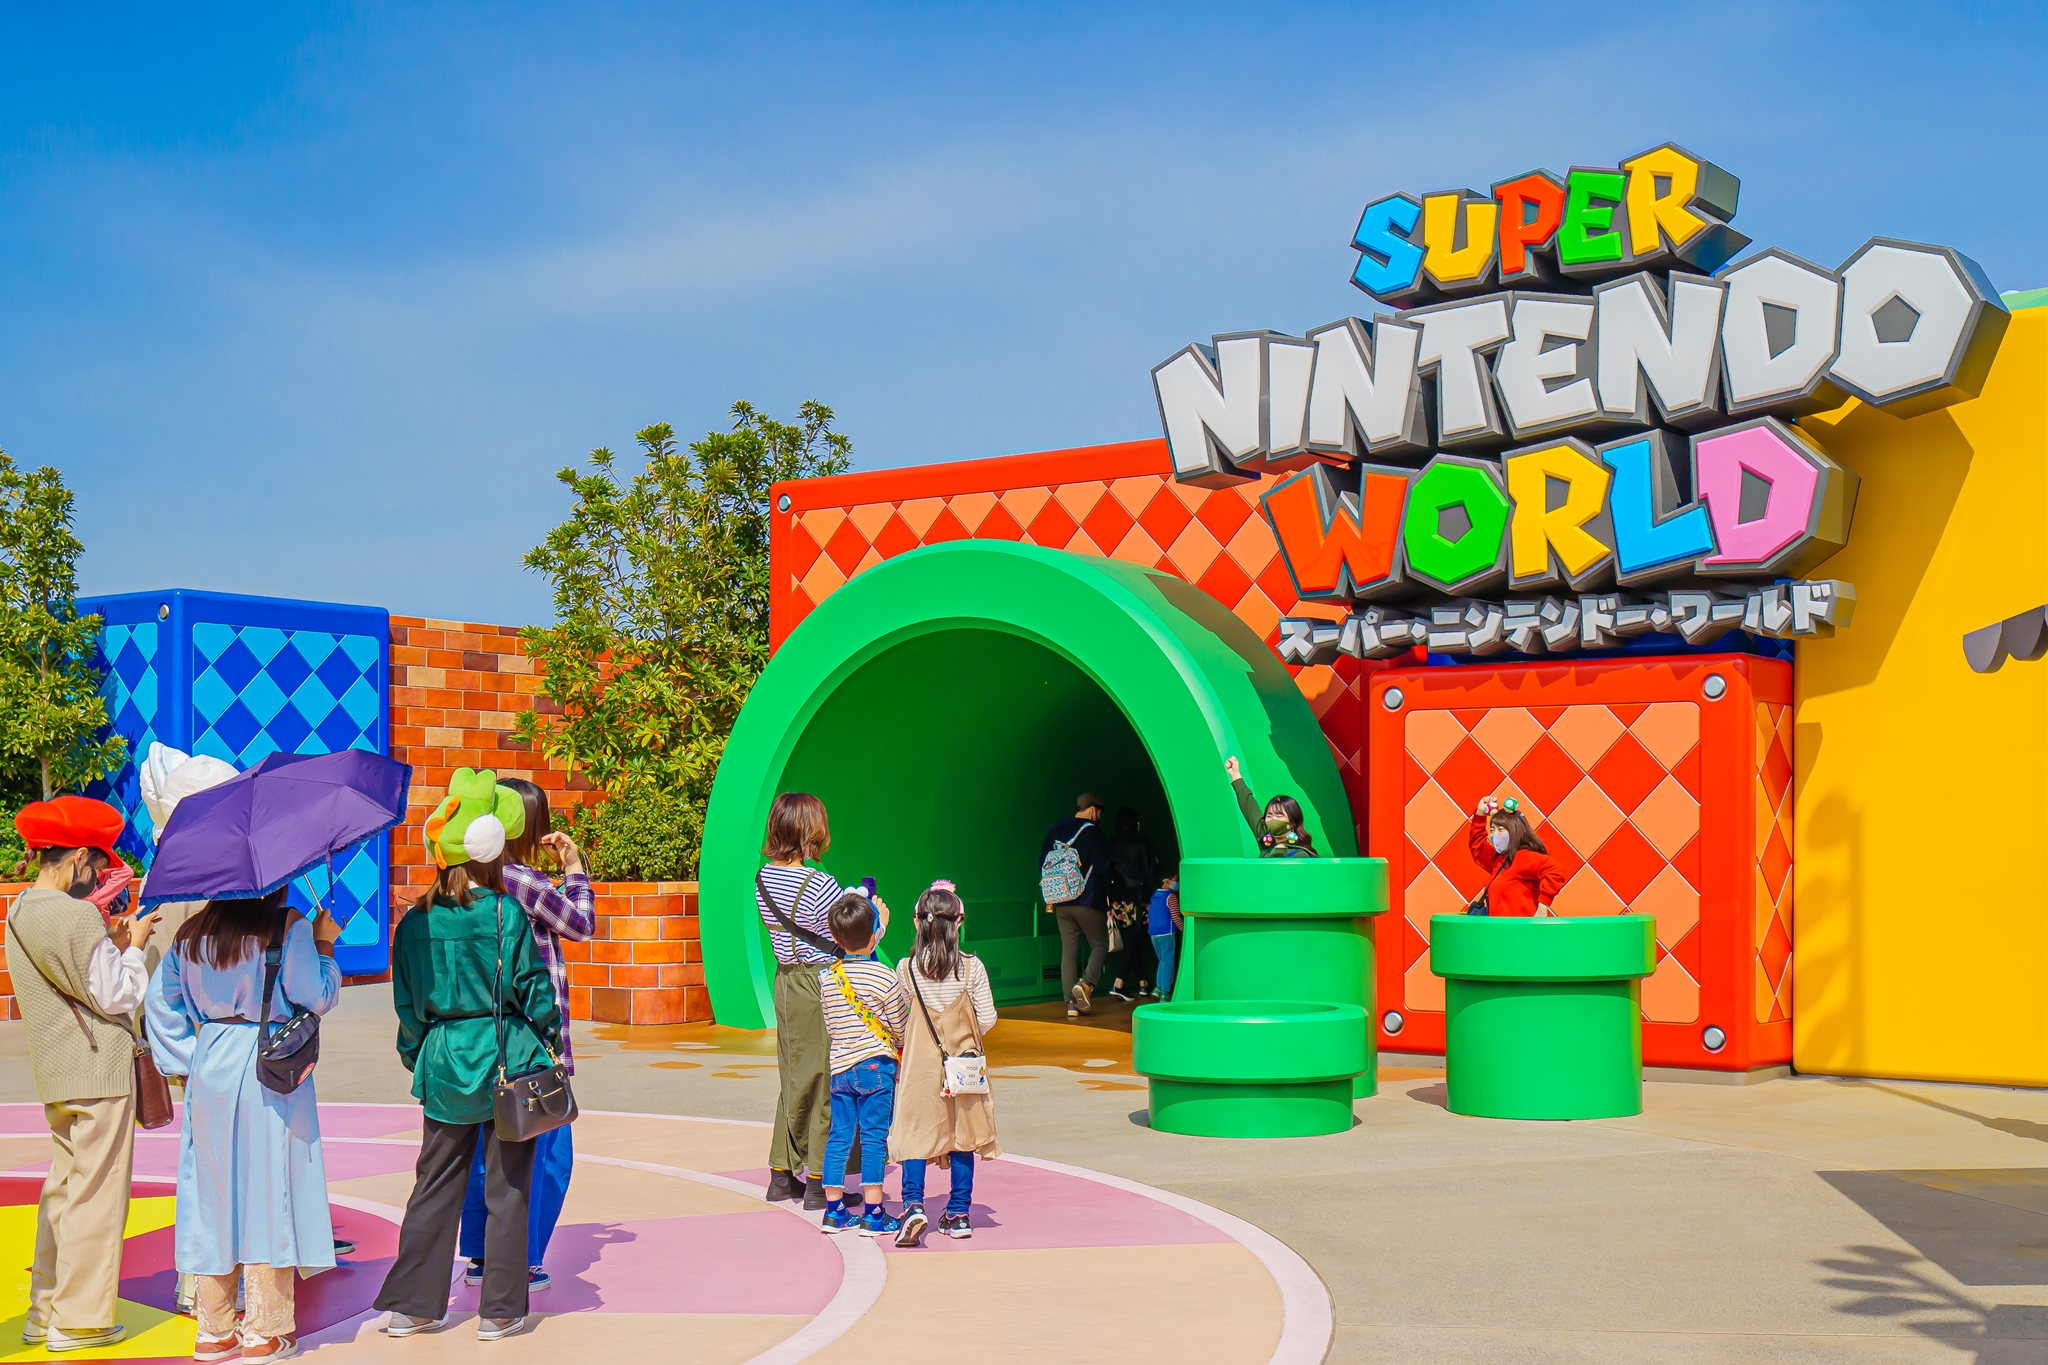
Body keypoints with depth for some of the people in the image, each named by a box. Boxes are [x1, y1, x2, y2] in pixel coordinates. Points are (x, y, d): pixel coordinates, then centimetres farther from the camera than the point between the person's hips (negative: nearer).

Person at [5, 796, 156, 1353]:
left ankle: (45, 1313, 22)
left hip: (55, 1076, 9)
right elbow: (116, 998, -15)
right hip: (98, 1074, -9)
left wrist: (111, 946, 14)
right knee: (95, 1196, -1)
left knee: (62, 1190, 16)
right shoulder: (79, 916, -18)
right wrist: (132, 947, -1)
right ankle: (79, 1320, 5)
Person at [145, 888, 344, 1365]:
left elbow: (161, 999, 10)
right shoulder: (290, 928, -9)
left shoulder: (192, 934, 7)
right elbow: (319, 998, -11)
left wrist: (182, 1063, 14)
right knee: (269, 1188, 1)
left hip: (210, 1072, 5)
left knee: (214, 1190, 10)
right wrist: (324, 946, 3)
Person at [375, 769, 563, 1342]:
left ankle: (410, 1305, 16)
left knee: (435, 1186, 14)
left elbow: (407, 1004, 7)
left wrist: (416, 1058, 20)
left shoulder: (415, 922, 1)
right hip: (507, 1059, -4)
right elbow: (532, 987, -8)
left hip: (444, 1063, 4)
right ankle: (500, 1310, 10)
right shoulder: (505, 914, -11)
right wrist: (550, 1034, 8)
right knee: (507, 1188, 5)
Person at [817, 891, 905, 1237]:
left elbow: (830, 1027, 13)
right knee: (874, 1138, -1)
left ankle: (834, 1211, 15)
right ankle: (874, 1215, 2)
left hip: (839, 1068, 5)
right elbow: (900, 1027, -3)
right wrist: (899, 1048, 18)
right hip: (876, 1065, -5)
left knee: (839, 1137, 10)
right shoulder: (884, 977, -11)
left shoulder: (827, 978, 4)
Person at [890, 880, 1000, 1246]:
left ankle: (914, 1203, -12)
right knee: (961, 1134, 10)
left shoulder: (906, 968, -7)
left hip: (919, 1062, -1)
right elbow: (987, 1018, -5)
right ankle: (958, 1213, 16)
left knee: (916, 1132, 5)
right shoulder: (972, 967, -9)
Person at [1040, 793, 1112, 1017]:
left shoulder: (1054, 832, 10)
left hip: (1061, 903, 5)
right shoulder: (1091, 831, -8)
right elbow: (1103, 866, -11)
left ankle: (1071, 1002, 2)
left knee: (1068, 950, 7)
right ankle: (1086, 984, -15)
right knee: (1100, 945, 8)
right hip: (1088, 901, -5)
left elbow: (1043, 865, 13)